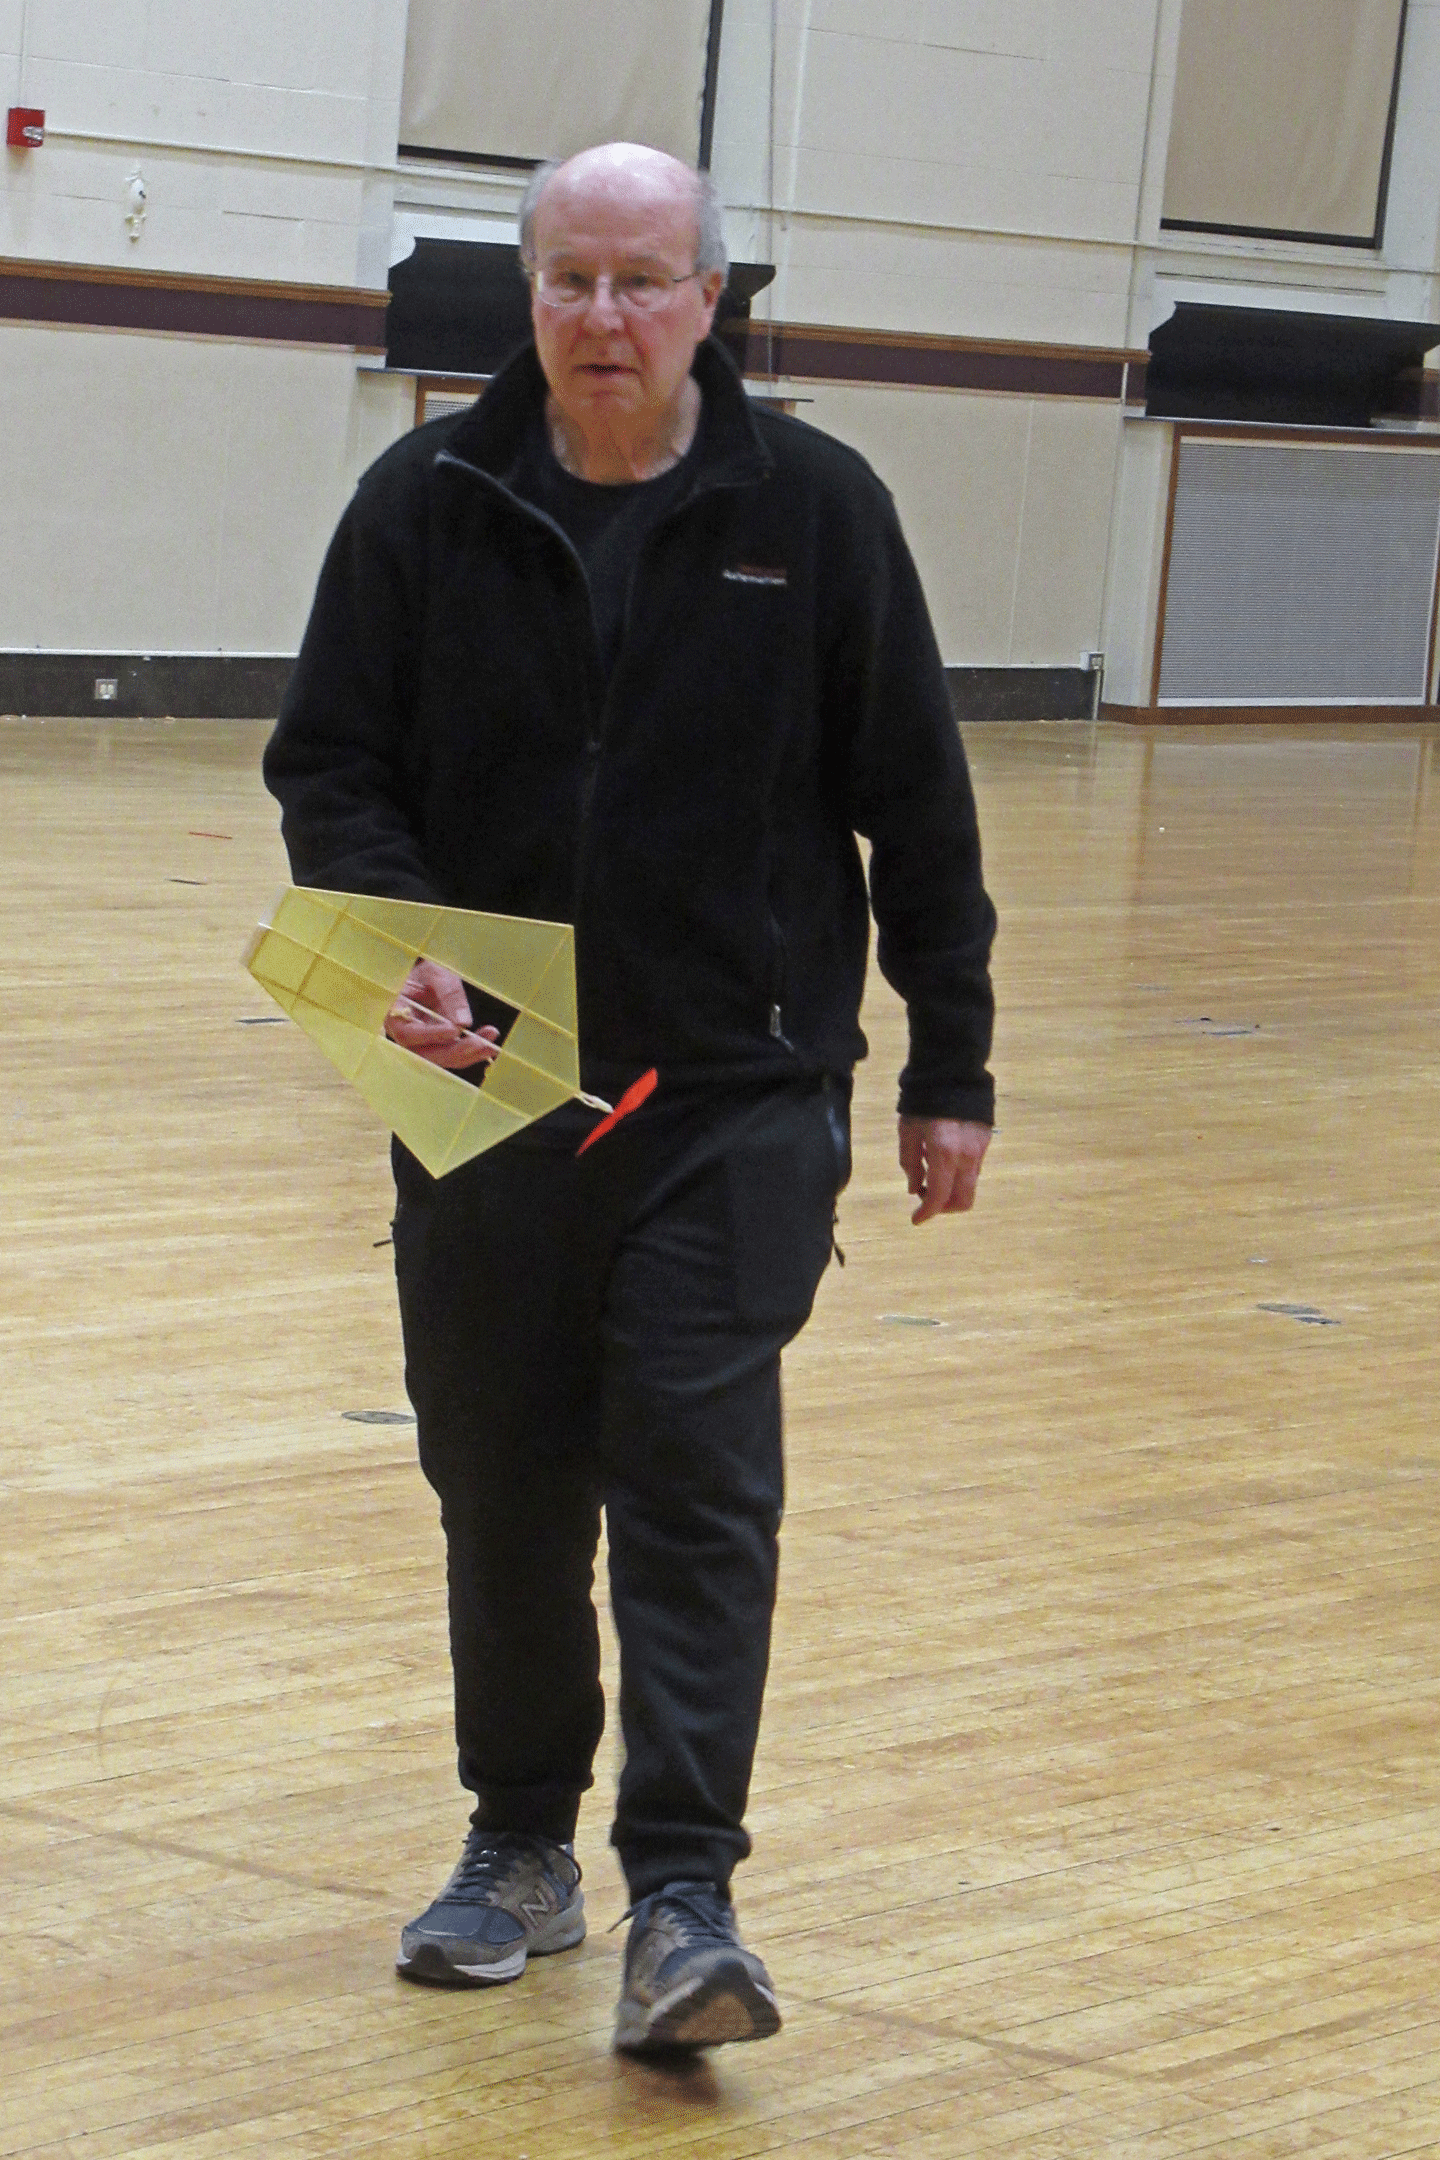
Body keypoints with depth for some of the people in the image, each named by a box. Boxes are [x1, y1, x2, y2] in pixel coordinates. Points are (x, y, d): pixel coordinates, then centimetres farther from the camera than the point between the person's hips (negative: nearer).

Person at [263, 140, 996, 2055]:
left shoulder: (813, 510, -1)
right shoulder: (426, 506, 2)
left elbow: (915, 809, 4)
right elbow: (329, 766, 3)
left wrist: (947, 1071, 4)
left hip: (740, 1092, -2)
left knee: (698, 1479, -9)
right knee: (501, 1487, 10)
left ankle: (685, 1899, -7)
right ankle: (523, 1844, 27)